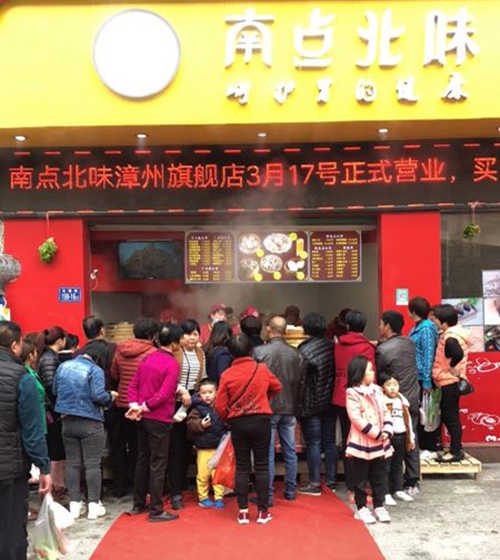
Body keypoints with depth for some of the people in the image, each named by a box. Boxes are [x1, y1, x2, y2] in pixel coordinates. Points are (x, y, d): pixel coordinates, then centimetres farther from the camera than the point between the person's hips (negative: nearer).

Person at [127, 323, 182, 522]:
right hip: (160, 420, -7)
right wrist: (143, 407, -14)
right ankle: (156, 511, 8)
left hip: (143, 418, 7)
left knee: (142, 460, 18)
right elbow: (164, 394, -22)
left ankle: (138, 504, 28)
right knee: (158, 464, 1)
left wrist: (134, 405, -4)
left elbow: (133, 385, 6)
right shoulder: (172, 363, -15)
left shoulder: (146, 359, 7)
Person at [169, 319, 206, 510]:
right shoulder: (174, 353, -7)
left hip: (194, 404, 5)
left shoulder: (201, 354, 12)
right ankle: (175, 494, 0)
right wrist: (181, 390, -19)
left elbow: (203, 378, 15)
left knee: (188, 448, 10)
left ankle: (181, 486, 22)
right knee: (176, 449, -4)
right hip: (175, 404, -5)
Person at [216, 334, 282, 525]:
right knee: (262, 466, 8)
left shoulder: (227, 375, -7)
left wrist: (228, 419, 13)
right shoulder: (262, 369, -5)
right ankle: (263, 511, 11)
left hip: (237, 423, 0)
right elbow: (277, 387, 13)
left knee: (242, 467, 9)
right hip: (261, 421, 0)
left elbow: (220, 406, -5)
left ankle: (243, 511, 11)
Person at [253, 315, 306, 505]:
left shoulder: (259, 351, -11)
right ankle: (290, 491, 23)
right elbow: (302, 383, 6)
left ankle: (268, 494, 5)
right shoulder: (296, 354, 1)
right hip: (289, 409, 4)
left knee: (268, 452, 1)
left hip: (268, 408, -4)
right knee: (290, 451, 13)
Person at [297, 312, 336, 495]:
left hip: (311, 404, -5)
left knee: (313, 443, 1)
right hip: (330, 402, 6)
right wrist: (331, 391, 14)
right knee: (330, 442, 12)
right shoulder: (331, 346, 1)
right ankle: (331, 481, 19)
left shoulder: (304, 350, -15)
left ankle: (315, 484, 6)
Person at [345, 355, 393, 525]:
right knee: (360, 478, 6)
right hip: (361, 443, -6)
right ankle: (361, 508, 18)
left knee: (379, 476, 13)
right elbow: (357, 419, -19)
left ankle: (379, 506, 25)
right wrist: (376, 434, -17)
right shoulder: (352, 394, -13)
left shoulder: (377, 390, 9)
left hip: (380, 444, 6)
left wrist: (387, 431, -6)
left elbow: (385, 412, 9)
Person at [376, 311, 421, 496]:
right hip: (413, 400, 6)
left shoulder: (383, 350, -17)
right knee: (411, 441, 13)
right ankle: (413, 483, 20)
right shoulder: (410, 343, 3)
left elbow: (375, 375, -9)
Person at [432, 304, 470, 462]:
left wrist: (451, 368, -22)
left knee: (451, 417, -1)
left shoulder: (450, 338, -21)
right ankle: (456, 448, 25)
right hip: (450, 382, 10)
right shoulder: (454, 333, 9)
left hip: (449, 382, -10)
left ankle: (455, 451, 8)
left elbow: (458, 354, -37)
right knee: (447, 415, 16)